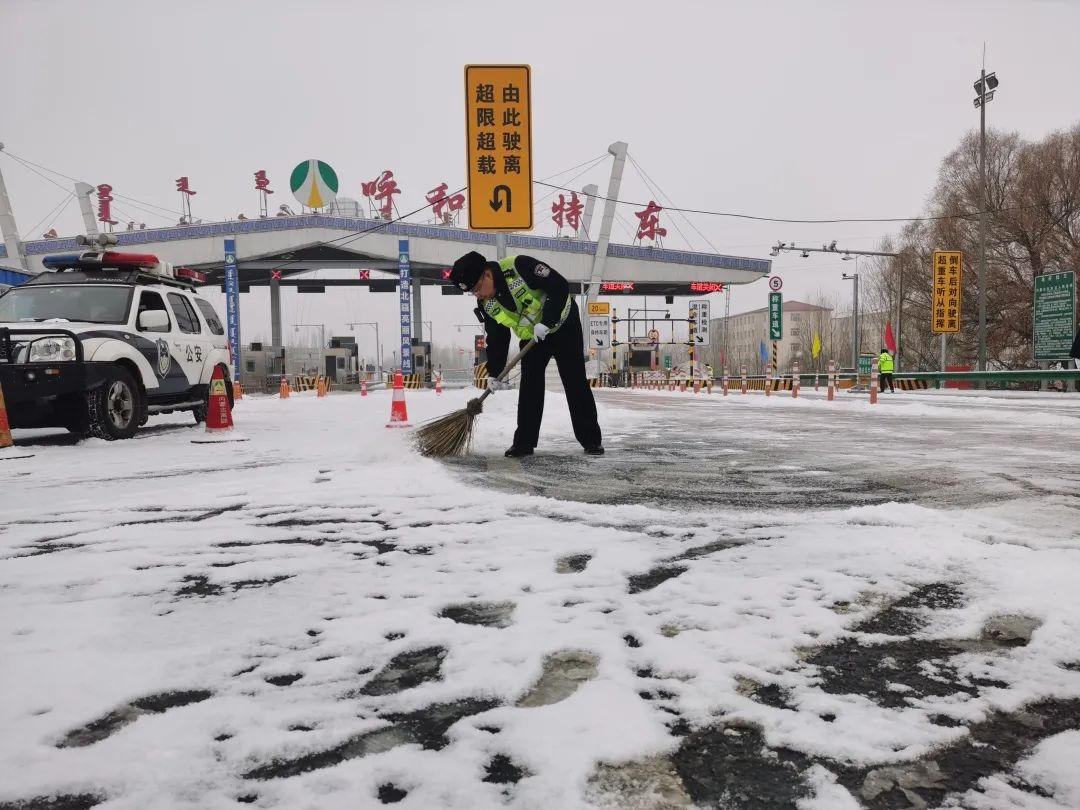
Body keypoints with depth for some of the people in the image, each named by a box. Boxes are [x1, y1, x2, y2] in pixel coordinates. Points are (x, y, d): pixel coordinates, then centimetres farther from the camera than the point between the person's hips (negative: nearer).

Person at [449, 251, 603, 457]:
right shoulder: (487, 305, -10)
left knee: (576, 383, -5)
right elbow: (497, 340, -2)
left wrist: (547, 322, -33)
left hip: (563, 325, -5)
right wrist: (494, 373, -8)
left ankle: (591, 439, 2)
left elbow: (560, 286, -31)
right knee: (529, 386, -3)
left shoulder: (519, 266, -31)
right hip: (531, 337, 5)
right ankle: (524, 441, 6)